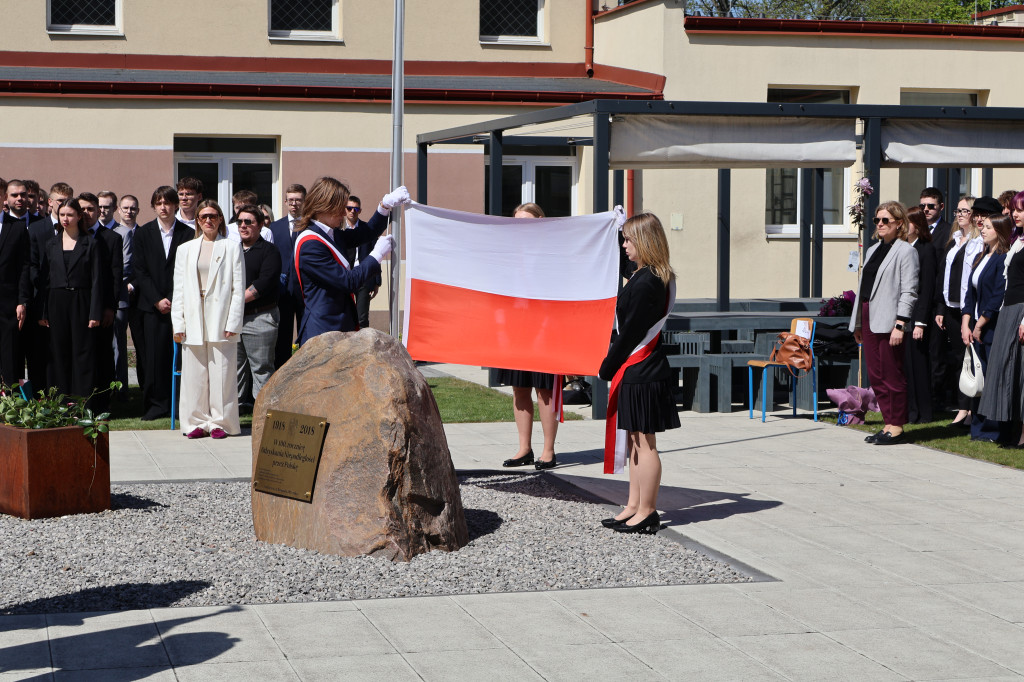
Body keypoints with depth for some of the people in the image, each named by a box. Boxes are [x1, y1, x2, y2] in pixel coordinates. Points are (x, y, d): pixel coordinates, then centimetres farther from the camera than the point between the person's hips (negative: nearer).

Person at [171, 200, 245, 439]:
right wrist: (178, 324, 3)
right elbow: (178, 290, 12)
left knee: (221, 373, -4)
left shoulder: (232, 248, 6)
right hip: (194, 321, 2)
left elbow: (238, 289, 2)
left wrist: (233, 323, -7)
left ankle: (220, 422, 4)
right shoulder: (185, 249, 15)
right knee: (194, 374, 1)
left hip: (221, 321, -2)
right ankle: (197, 422, 8)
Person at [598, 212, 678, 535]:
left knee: (643, 443, -3)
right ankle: (634, 507, 21)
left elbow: (630, 332, -17)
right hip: (640, 372, 10)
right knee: (635, 441, 14)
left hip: (641, 374, -10)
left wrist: (606, 368, -10)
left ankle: (646, 512, 3)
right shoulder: (660, 278, 11)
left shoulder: (645, 283, -18)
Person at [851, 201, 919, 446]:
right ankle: (889, 423, 15)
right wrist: (857, 323, 19)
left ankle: (896, 427, 2)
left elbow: (909, 292, -11)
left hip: (888, 322, -8)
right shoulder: (872, 250, 19)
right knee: (875, 375, 8)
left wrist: (900, 324, -18)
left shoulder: (905, 251, -5)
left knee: (892, 375, -4)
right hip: (868, 320, 8)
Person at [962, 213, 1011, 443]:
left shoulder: (1003, 259, -11)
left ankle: (994, 431, 0)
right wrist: (966, 324, 5)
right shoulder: (981, 258, 16)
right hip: (976, 330, 8)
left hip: (994, 329, -8)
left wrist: (980, 325, -10)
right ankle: (979, 428, 14)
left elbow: (999, 298, -15)